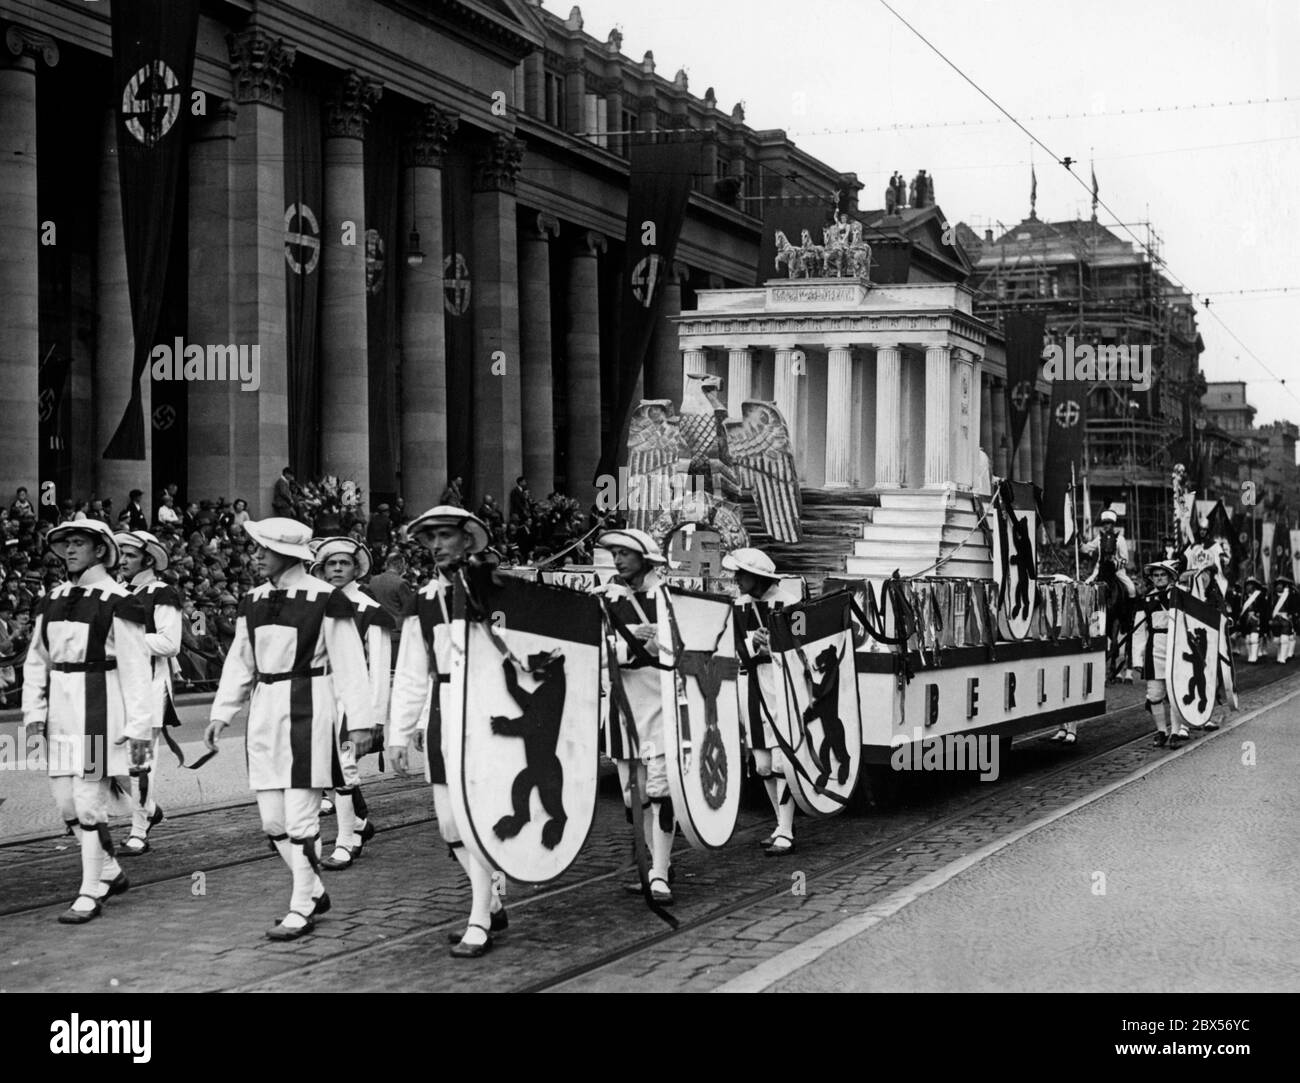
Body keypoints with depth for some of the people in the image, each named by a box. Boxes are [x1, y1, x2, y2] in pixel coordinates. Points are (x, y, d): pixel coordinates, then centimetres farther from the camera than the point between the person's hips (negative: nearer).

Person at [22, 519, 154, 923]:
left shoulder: (115, 601, -7)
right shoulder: (51, 601, 11)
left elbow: (135, 668, -9)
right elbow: (36, 660, 15)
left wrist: (139, 727, -11)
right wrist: (33, 710, 4)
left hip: (99, 708, -7)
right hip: (60, 709, 7)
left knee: (89, 802, -6)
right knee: (65, 802, 10)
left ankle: (91, 895, 5)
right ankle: (112, 872, 29)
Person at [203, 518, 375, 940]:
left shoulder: (325, 599, -8)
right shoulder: (253, 601, 10)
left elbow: (349, 664, -7)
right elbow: (239, 662, 16)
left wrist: (360, 720, -11)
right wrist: (221, 713, 9)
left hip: (307, 711, -6)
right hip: (265, 712, 6)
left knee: (300, 818, -5)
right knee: (272, 819, 9)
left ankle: (301, 910, 6)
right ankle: (314, 891, 26)